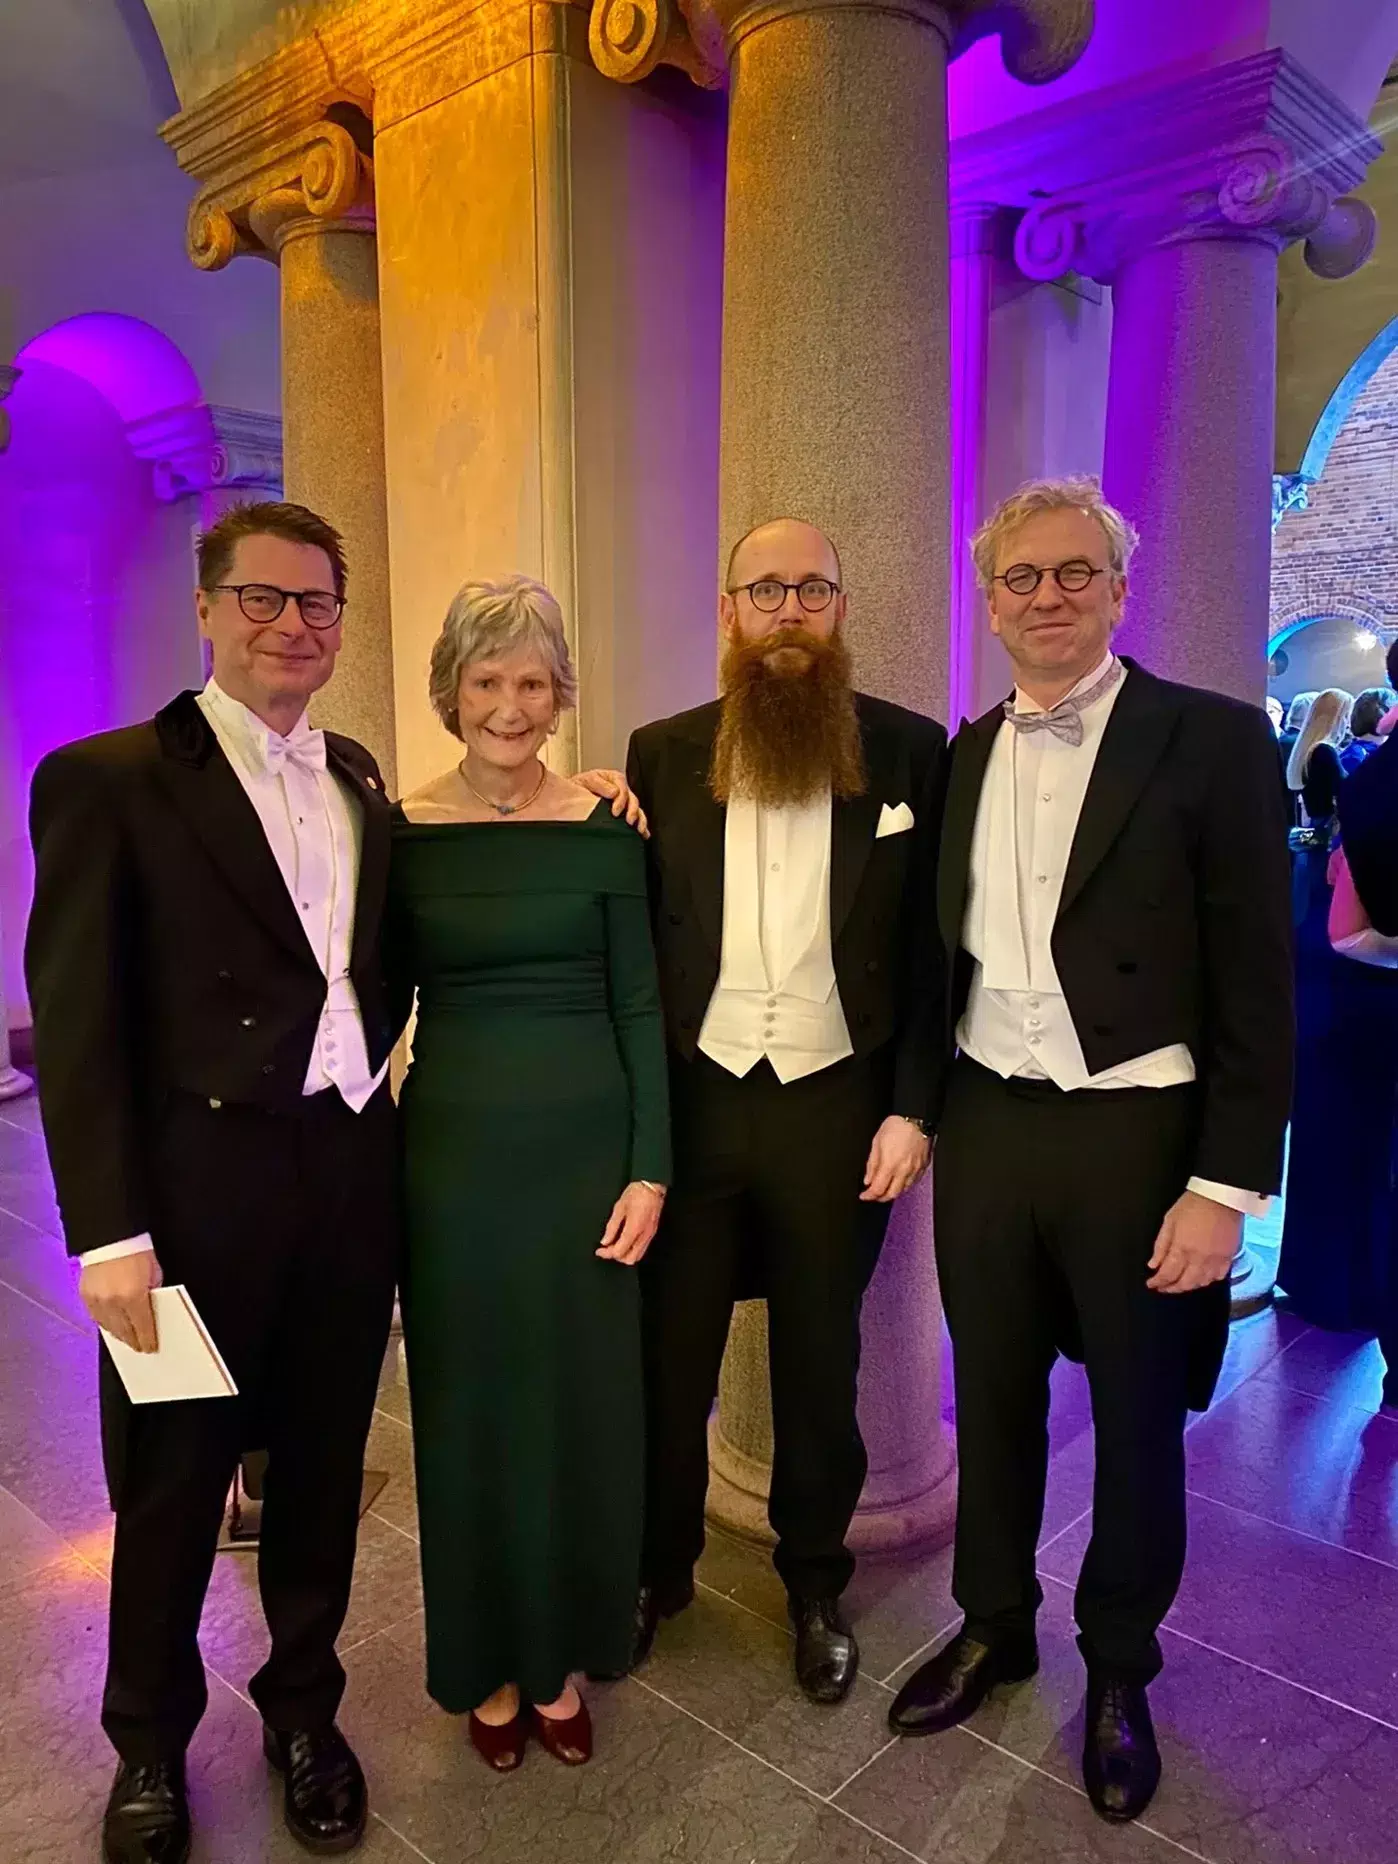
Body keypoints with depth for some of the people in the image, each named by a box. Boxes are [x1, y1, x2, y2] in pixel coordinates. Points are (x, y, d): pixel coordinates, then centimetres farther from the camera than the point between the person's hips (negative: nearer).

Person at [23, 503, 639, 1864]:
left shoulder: (355, 775, 10)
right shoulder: (106, 779, -7)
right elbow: (76, 1021, -10)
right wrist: (107, 1229, -14)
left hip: (350, 1170, 5)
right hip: (198, 1184, -4)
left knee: (323, 1467, 18)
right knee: (174, 1481, 14)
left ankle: (303, 1711, 41)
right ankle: (150, 1746, 39)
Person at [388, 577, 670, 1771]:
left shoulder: (603, 827, -3)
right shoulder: (402, 831, -1)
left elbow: (639, 1005, -2)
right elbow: (382, 1002, 5)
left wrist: (649, 1169, -6)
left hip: (585, 1146, 0)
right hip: (453, 1151, 1)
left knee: (581, 1404, 11)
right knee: (468, 1408, 12)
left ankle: (561, 1658, 35)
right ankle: (487, 1662, 36)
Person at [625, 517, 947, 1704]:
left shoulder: (910, 751, -2)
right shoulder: (664, 753, 2)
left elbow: (931, 946, -2)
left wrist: (914, 1107, -6)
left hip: (837, 1105, -1)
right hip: (691, 1101, 1)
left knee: (820, 1365, 15)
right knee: (667, 1358, 14)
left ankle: (818, 1589, 39)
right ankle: (657, 1572, 39)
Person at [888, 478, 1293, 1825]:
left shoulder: (1213, 742, -8)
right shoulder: (965, 753, 6)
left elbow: (1256, 985, -10)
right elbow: (951, 950, 9)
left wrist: (1225, 1187, -13)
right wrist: (922, 1113, 5)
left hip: (1140, 1134, -3)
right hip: (987, 1128, 4)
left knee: (1137, 1416, 14)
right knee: (992, 1397, 18)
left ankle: (1118, 1671, 38)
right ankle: (993, 1627, 42)